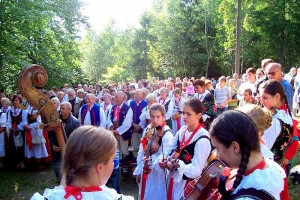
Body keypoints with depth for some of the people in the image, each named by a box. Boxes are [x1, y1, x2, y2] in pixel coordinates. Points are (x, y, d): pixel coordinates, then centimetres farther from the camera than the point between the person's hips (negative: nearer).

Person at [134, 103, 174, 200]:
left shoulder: (167, 134, -18)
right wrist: (138, 170, 8)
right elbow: (141, 151, 5)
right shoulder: (147, 130, 1)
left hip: (158, 173, -6)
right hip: (145, 171, 6)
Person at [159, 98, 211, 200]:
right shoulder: (182, 130, -2)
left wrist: (177, 164, -31)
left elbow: (196, 171, -26)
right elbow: (171, 148, 7)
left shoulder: (202, 140, -25)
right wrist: (162, 159, -11)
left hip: (188, 184, -7)